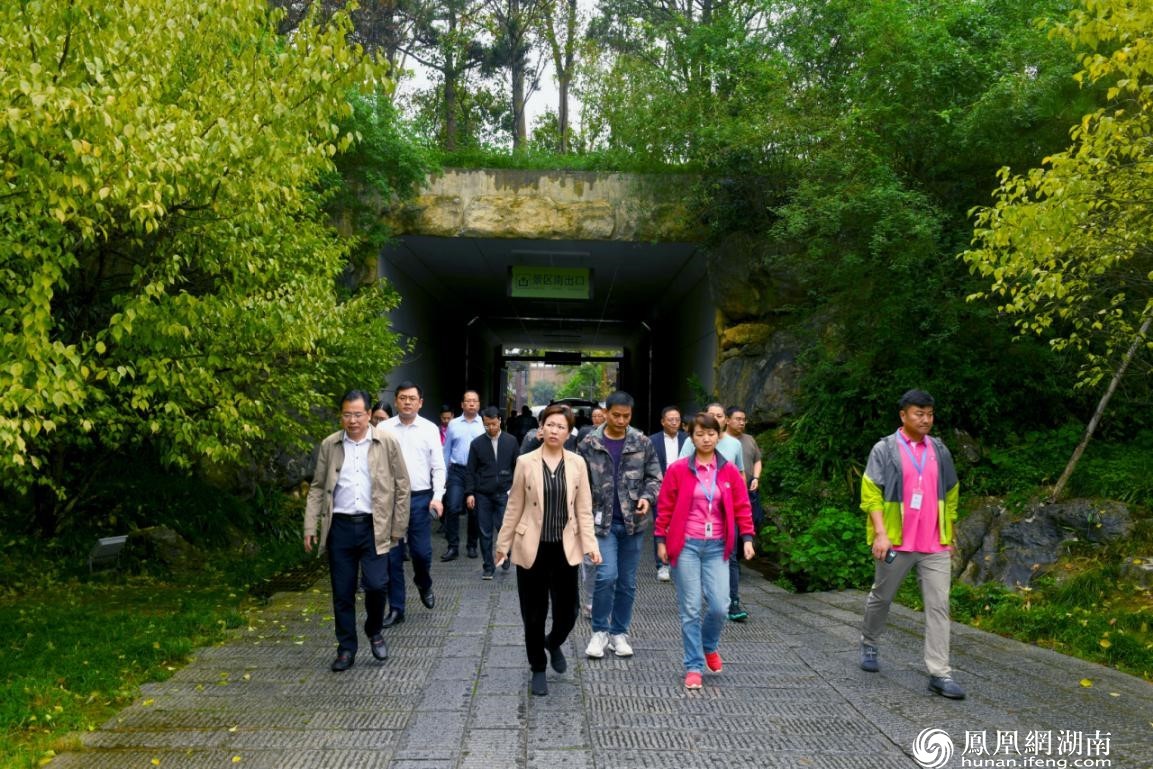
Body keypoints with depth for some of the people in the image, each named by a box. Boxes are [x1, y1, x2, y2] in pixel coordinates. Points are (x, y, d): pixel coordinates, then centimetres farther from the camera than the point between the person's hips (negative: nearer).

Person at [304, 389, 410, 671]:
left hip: (374, 526, -2)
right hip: (340, 526, 2)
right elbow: (317, 488, 9)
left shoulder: (387, 443, -2)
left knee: (376, 585, -7)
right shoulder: (329, 445, 5)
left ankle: (374, 632, 21)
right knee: (342, 592, 6)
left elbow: (402, 486, 1)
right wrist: (310, 526, 1)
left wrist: (398, 528, -1)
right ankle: (346, 648, 21)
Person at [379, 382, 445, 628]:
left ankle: (424, 585, 34)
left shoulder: (429, 429, 2)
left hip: (420, 498, 0)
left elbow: (438, 467, 2)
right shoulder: (384, 428, 1)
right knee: (393, 555, 6)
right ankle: (396, 608, 17)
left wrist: (438, 496, -9)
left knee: (421, 551, 1)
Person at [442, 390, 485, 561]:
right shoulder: (453, 424, 5)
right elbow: (447, 451, 9)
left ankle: (472, 546, 22)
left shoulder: (485, 424, -1)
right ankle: (453, 547, 0)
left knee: (475, 511, 8)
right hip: (456, 471, 1)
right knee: (453, 508, -8)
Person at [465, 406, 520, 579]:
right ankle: (488, 567, 15)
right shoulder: (477, 443, 3)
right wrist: (469, 493, -3)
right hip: (483, 495, 1)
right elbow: (470, 471, 4)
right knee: (485, 533, 4)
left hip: (504, 493, -1)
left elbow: (518, 466, 7)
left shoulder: (511, 441, 4)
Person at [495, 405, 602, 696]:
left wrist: (590, 544, -9)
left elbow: (584, 509, 1)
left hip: (565, 549, 1)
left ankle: (554, 643, 38)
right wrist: (503, 543, 5)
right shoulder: (525, 462, -2)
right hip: (532, 548, -1)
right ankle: (538, 669, 27)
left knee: (567, 612, 4)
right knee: (534, 615, 6)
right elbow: (514, 507, 3)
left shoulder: (577, 463, 1)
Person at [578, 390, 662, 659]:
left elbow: (654, 476, 6)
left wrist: (647, 497, -14)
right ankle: (599, 631, 6)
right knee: (607, 575, -13)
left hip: (633, 522, 2)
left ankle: (619, 632, 24)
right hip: (602, 521, -2)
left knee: (627, 582, 9)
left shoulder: (642, 443, 2)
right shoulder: (589, 444, -2)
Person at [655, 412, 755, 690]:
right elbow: (665, 507, 1)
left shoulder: (729, 471, 4)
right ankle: (694, 666, 14)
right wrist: (661, 540, 1)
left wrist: (747, 537, -2)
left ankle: (709, 646, 27)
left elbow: (742, 506, 6)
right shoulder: (678, 469, -3)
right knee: (690, 609, 1)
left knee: (720, 606, -4)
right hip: (685, 546, -2)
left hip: (717, 547, 2)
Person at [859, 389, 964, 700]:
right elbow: (871, 494, -8)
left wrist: (949, 533, 16)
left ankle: (939, 674, 1)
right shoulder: (884, 449, -4)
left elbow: (951, 494, 18)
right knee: (881, 597, 14)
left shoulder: (939, 450, 9)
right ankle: (868, 644, 38)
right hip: (895, 543, -3)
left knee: (939, 606, -2)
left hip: (935, 546, 3)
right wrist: (880, 533, -16)